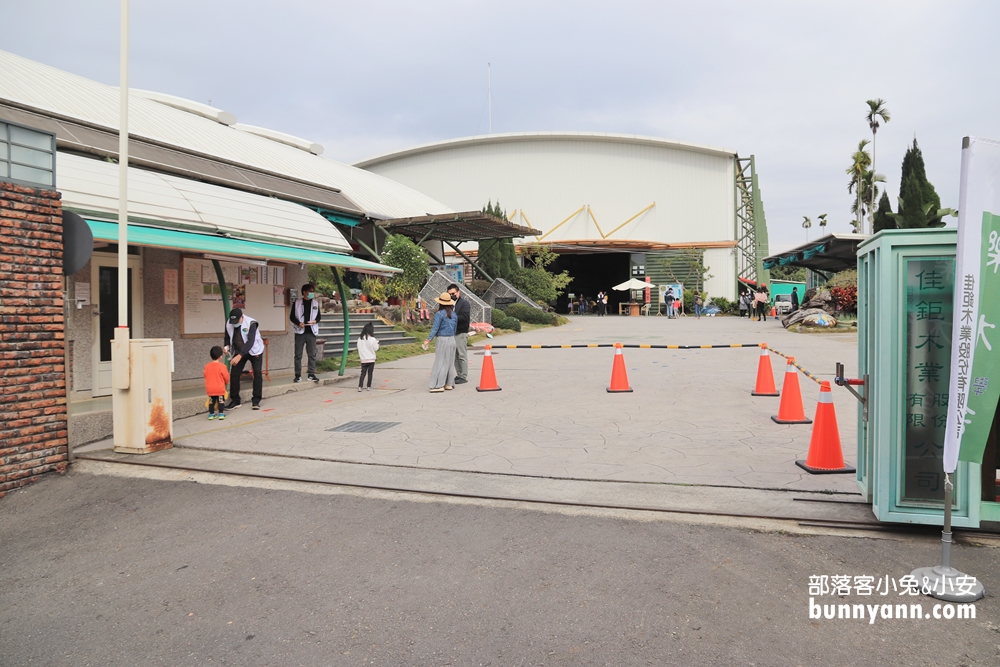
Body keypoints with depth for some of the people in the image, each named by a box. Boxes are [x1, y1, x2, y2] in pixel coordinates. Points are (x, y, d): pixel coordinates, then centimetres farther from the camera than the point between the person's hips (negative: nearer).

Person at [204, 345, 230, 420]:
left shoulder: (207, 366, -1)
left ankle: (211, 414, 17)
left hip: (210, 389, 3)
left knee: (211, 401, 14)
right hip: (220, 389, -3)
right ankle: (221, 414, 6)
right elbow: (226, 377, -6)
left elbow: (205, 376, 9)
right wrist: (226, 382, 16)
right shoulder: (222, 366, -12)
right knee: (221, 401, 8)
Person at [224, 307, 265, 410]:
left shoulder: (251, 323, -28)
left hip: (254, 351, -4)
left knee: (257, 374, -10)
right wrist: (226, 346, -19)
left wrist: (240, 355, -41)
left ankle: (256, 400, 0)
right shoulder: (228, 323, -13)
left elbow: (250, 342, -34)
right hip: (239, 352, 4)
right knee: (234, 374, -3)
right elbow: (228, 337, 4)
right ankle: (235, 400, 8)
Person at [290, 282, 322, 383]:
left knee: (312, 354, 2)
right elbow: (292, 316, 3)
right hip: (300, 332, -2)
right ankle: (298, 375, 7)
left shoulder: (315, 302, 7)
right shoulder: (297, 302, 0)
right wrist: (298, 323, -14)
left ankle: (311, 374, 10)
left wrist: (315, 321, -9)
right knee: (298, 354, 1)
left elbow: (319, 315, 13)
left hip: (311, 332, 2)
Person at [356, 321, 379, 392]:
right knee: (370, 373, 8)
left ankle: (360, 386, -2)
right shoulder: (372, 339, -15)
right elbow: (376, 349, -5)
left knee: (363, 373, 7)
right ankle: (369, 387, 12)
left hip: (363, 359, 3)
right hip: (371, 359, -3)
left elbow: (359, 348, 4)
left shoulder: (360, 338, -4)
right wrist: (377, 343, 11)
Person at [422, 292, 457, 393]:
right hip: (452, 339, 7)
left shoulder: (439, 314, -11)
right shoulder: (454, 315, 8)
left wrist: (428, 339, -15)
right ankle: (448, 384, 17)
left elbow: (435, 328, -16)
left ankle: (439, 386, -5)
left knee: (440, 363, -4)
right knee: (450, 363, 12)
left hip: (442, 339, -7)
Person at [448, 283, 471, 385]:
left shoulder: (464, 303, -5)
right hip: (452, 332, 8)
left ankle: (464, 377, -1)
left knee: (462, 355, -5)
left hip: (461, 333, -8)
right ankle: (459, 375, 19)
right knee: (455, 356, 11)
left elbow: (465, 317, -18)